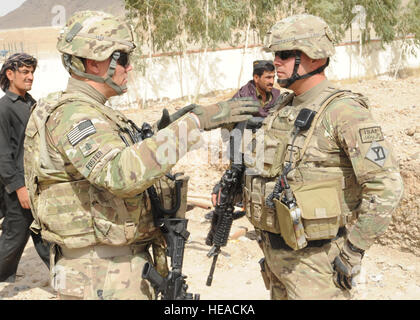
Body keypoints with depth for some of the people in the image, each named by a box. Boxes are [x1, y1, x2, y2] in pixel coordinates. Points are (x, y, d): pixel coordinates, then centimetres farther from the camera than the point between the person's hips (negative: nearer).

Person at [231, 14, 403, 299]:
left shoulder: (344, 112, -17)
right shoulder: (283, 110, 8)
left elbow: (386, 186, -21)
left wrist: (353, 251, -17)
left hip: (315, 261, -8)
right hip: (276, 255, 8)